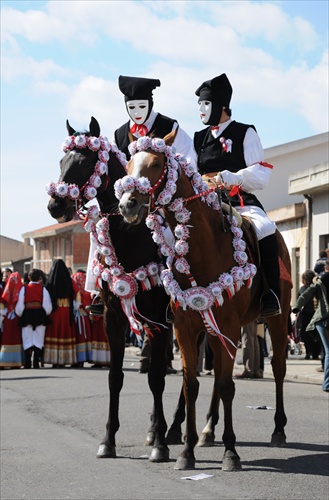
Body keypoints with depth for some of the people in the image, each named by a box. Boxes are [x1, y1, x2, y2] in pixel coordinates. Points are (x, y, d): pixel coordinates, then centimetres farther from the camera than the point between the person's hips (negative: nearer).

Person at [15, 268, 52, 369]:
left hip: (27, 316, 0)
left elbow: (19, 307, -2)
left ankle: (27, 364, 0)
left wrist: (20, 314, 17)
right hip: (40, 316, 0)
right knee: (38, 341, 6)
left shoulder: (24, 289, -2)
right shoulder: (43, 289, -2)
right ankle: (36, 363, 3)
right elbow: (48, 307, -3)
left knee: (27, 341, 5)